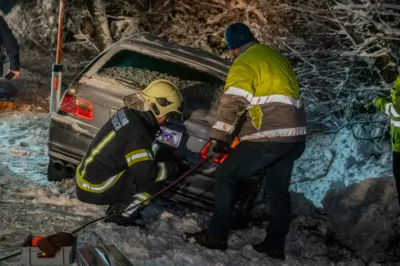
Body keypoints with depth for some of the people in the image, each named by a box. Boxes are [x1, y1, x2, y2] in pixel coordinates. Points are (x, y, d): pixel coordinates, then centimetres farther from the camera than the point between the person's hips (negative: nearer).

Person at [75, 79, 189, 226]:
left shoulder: (128, 113, 1)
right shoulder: (136, 134, -26)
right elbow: (147, 174, -23)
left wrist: (170, 159, 9)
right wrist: (173, 166, -8)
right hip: (93, 190, -9)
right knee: (154, 181, -9)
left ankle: (117, 208, 16)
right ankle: (121, 215, -3)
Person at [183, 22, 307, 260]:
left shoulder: (245, 62, -7)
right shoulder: (277, 58, 21)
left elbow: (233, 103, -17)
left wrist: (219, 138, -15)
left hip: (270, 136, -9)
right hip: (295, 135, 9)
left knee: (227, 175, 0)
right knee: (279, 189, 19)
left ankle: (217, 236, -2)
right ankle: (275, 245, 23)